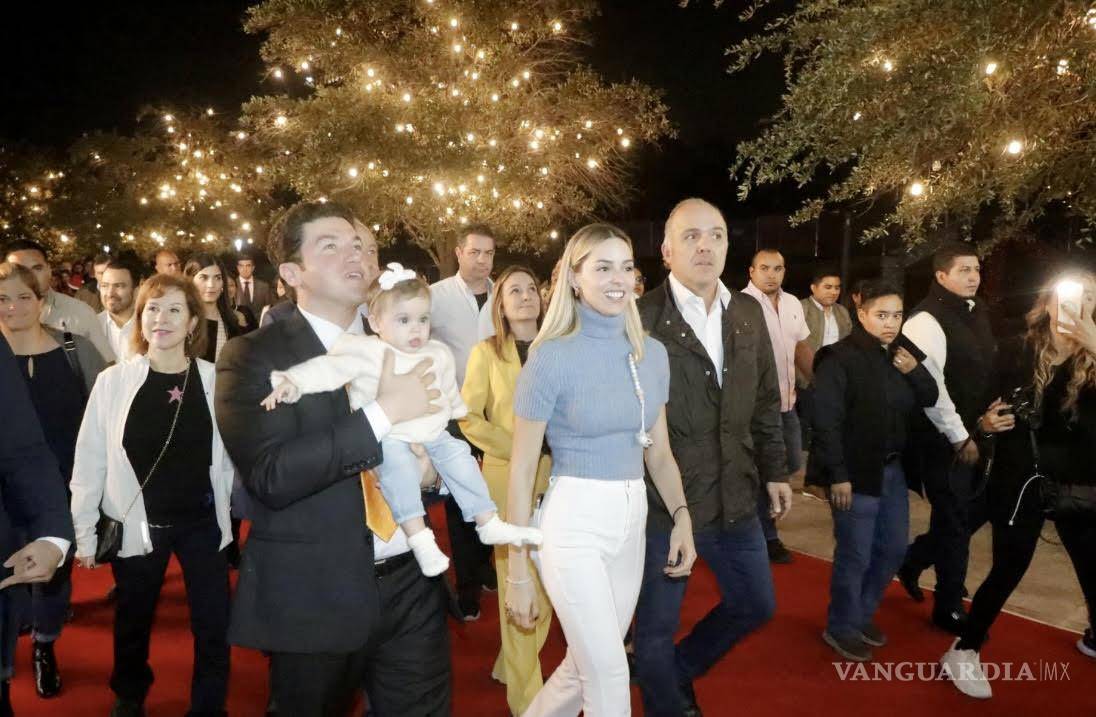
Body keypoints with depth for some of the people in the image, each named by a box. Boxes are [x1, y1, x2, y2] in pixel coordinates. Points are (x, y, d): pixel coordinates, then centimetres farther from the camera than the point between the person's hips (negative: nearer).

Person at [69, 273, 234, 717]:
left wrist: (228, 507, -3)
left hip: (202, 521, 0)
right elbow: (90, 459, -2)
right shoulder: (113, 381, -7)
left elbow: (227, 455, 0)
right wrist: (84, 531, -1)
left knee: (213, 627, 7)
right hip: (137, 524, 1)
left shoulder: (214, 380, -7)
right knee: (133, 623, 20)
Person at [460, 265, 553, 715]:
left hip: (555, 476, 4)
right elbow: (468, 417, -5)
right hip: (508, 476, -3)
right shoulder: (487, 352, -1)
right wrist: (517, 449, -13)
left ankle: (511, 667, 34)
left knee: (548, 579, 12)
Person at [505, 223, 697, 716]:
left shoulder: (653, 353, 5)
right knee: (609, 674, 0)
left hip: (632, 519, 6)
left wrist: (681, 515, -3)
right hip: (573, 521, -6)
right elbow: (521, 470, -9)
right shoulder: (552, 357, -12)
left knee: (586, 666, 17)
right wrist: (517, 572, -8)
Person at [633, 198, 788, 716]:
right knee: (657, 624, 11)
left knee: (755, 604, 22)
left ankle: (677, 671, 45)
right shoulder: (640, 317, -14)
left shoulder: (747, 312, 5)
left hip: (735, 496, 6)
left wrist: (774, 470, 14)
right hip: (662, 499, -6)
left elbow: (766, 401, 13)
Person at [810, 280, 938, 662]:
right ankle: (841, 628, 23)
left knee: (893, 548, 17)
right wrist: (838, 475, -21)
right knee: (855, 556, 3)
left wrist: (916, 371, -6)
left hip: (893, 469, 8)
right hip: (857, 472, -8)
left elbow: (930, 400, 13)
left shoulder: (901, 355, 8)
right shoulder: (840, 358, -15)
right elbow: (827, 421, -18)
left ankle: (862, 616, 36)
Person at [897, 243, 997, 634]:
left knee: (974, 509, 15)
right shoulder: (926, 321, -17)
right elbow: (929, 387, -21)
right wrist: (959, 436, -16)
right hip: (944, 439, -8)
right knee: (954, 519, 3)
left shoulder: (976, 313, 10)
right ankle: (949, 607, 21)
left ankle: (913, 558, 35)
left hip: (972, 433, 8)